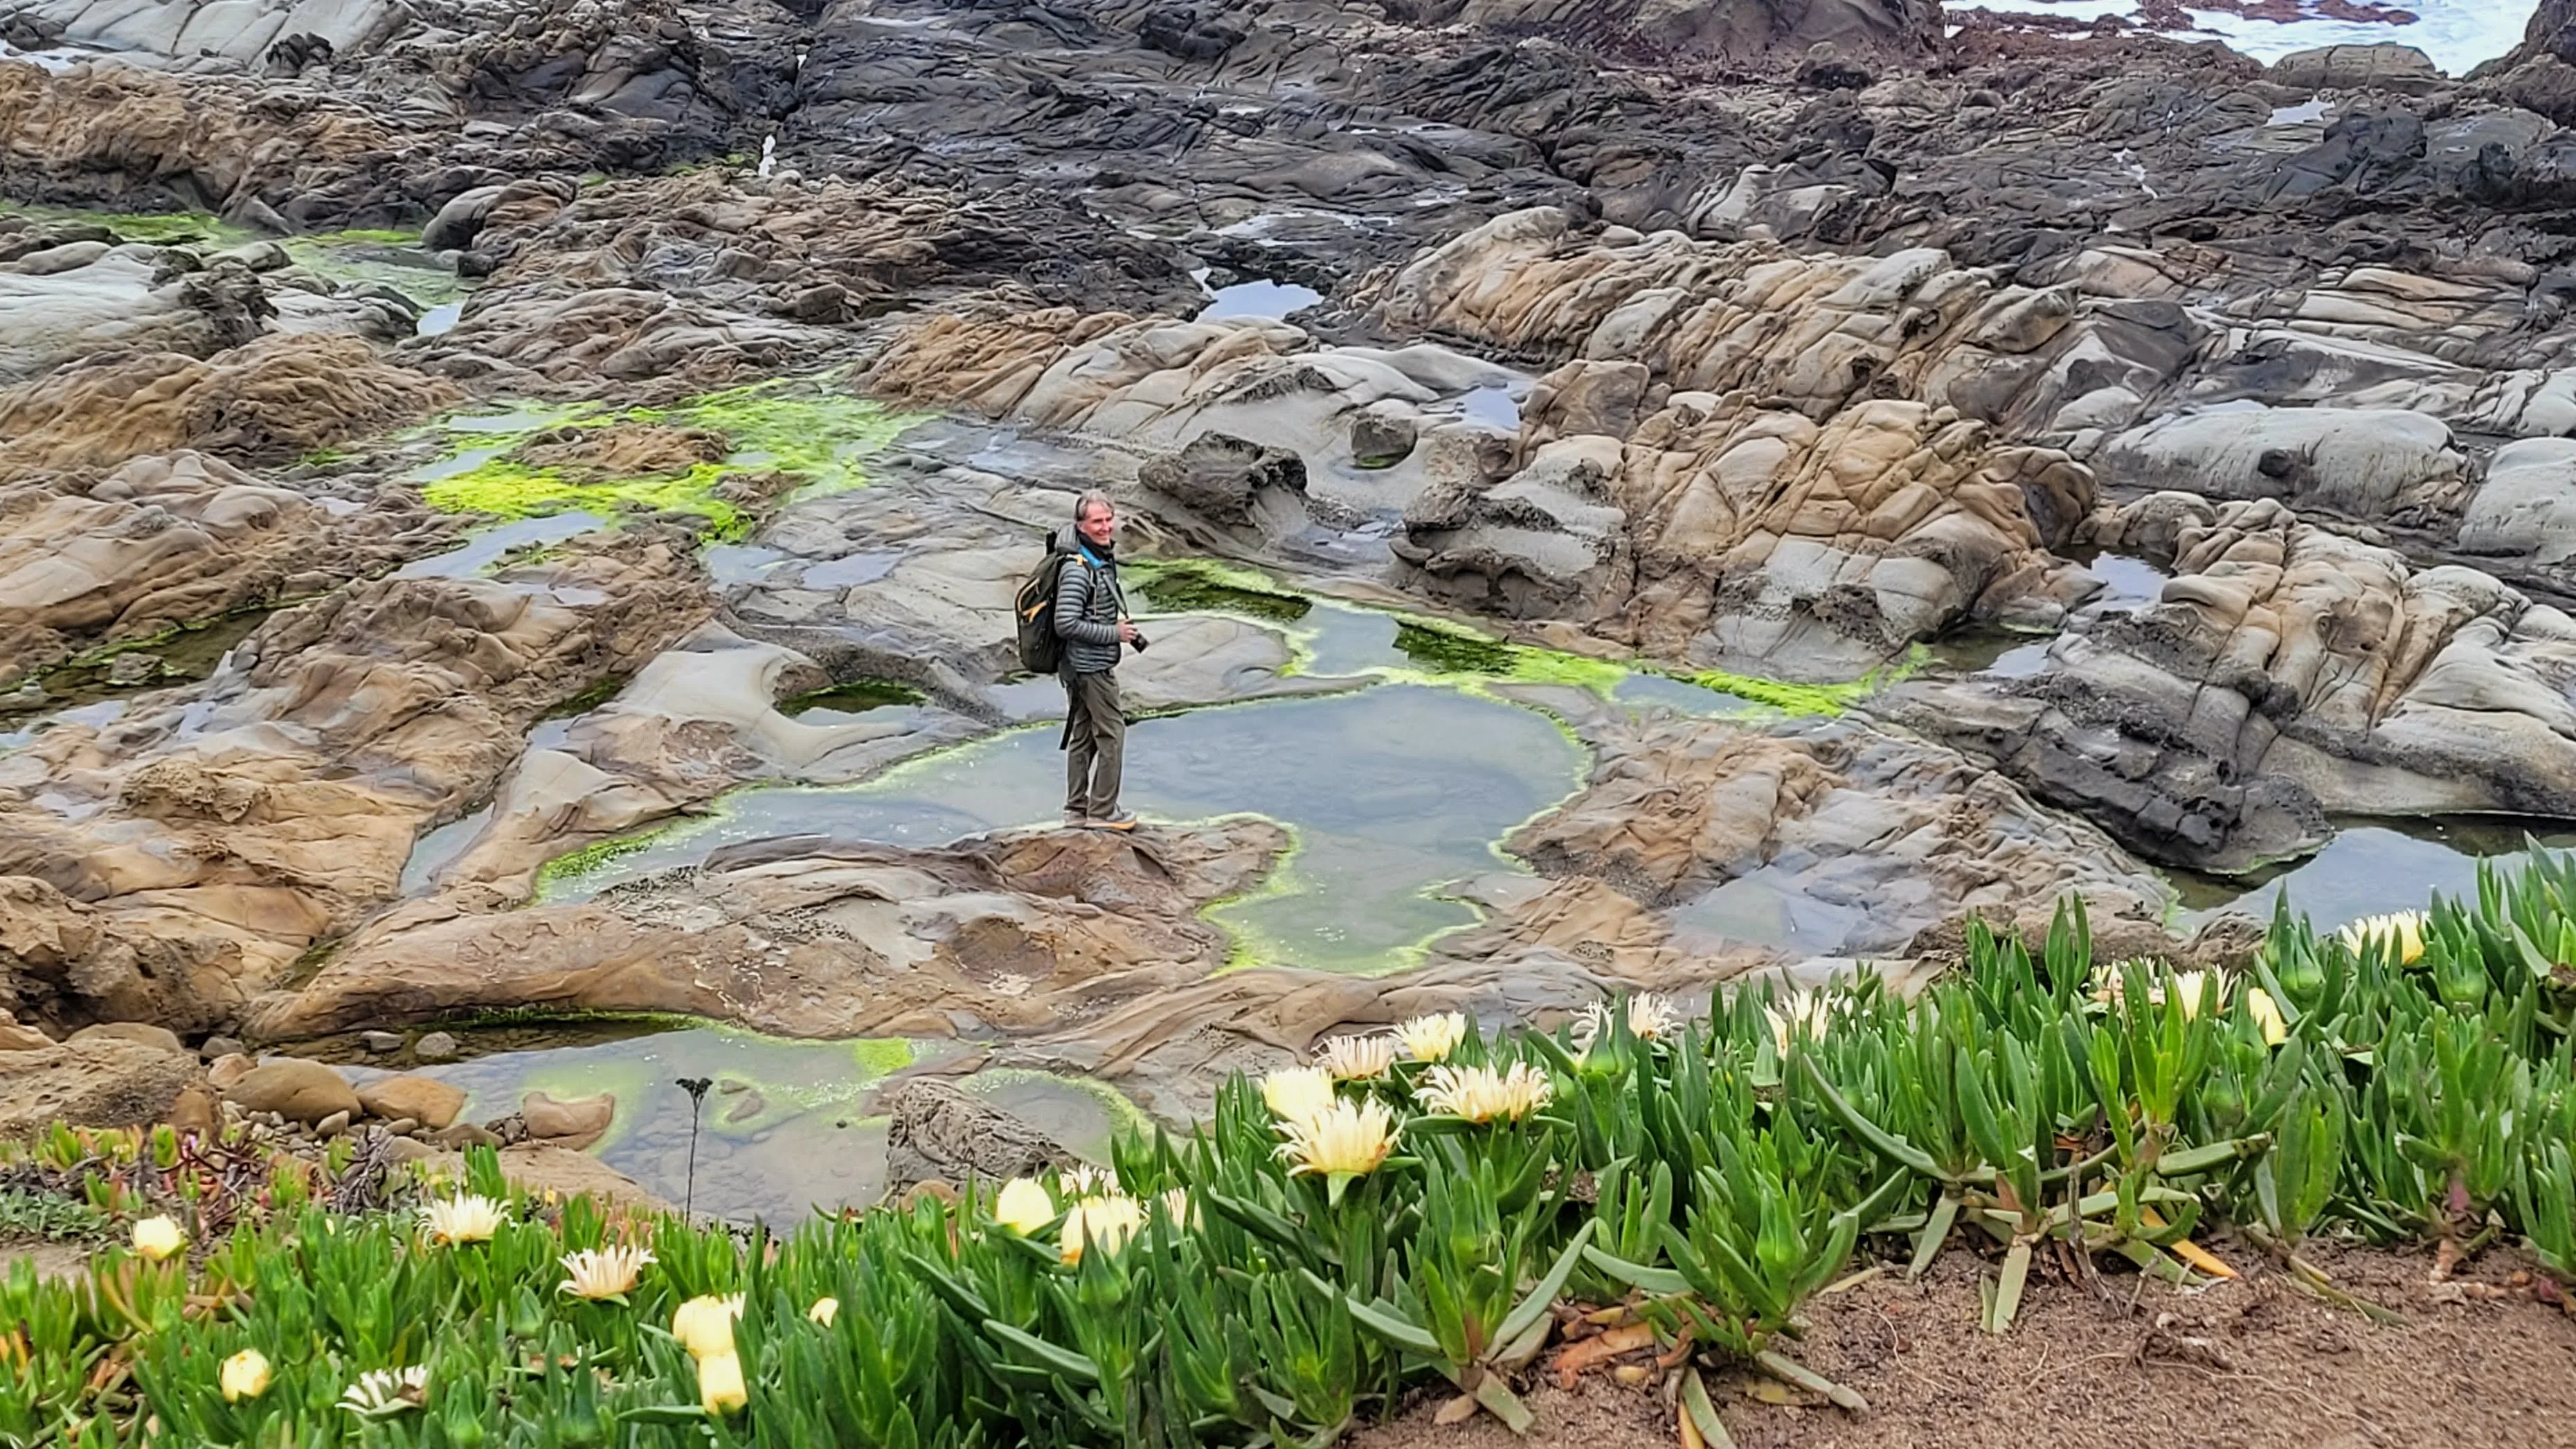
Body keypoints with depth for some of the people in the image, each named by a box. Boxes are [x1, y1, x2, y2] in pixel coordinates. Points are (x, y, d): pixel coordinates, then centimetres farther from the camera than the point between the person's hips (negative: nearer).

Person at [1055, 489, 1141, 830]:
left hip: (1080, 667, 10)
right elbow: (1066, 624, -26)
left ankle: (1077, 809, 23)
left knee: (1083, 736, 15)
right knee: (1111, 734, -2)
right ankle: (1102, 811, 4)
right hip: (1092, 666, -10)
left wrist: (1121, 629, 13)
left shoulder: (1103, 559, 9)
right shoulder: (1078, 570, -23)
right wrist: (1113, 633, -20)